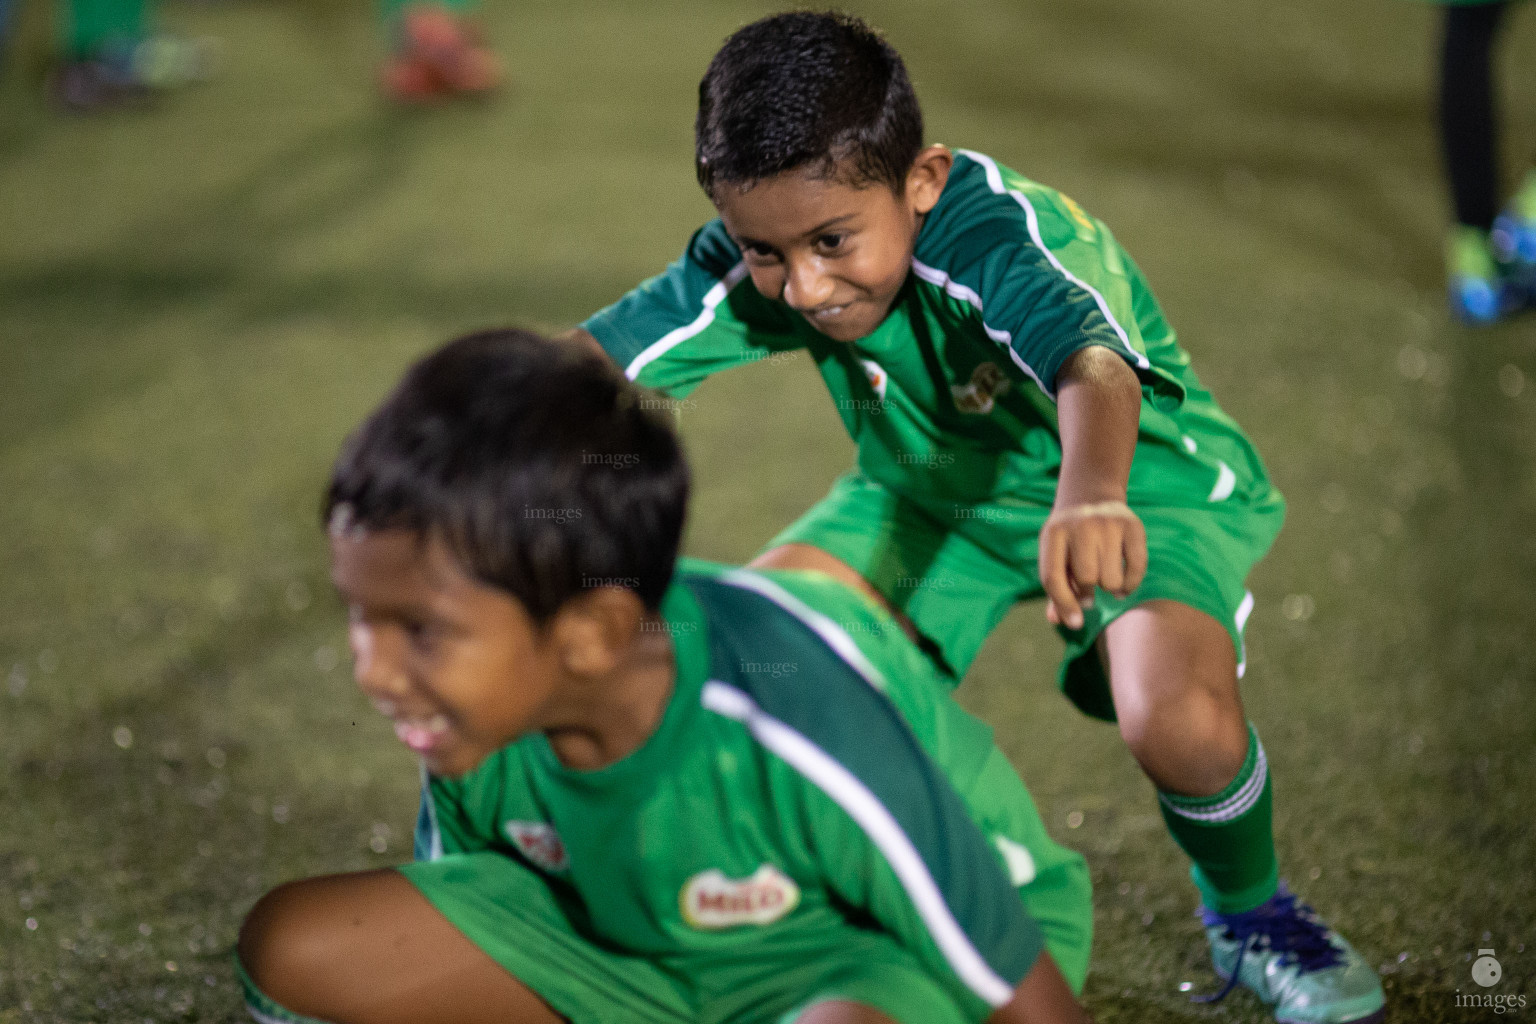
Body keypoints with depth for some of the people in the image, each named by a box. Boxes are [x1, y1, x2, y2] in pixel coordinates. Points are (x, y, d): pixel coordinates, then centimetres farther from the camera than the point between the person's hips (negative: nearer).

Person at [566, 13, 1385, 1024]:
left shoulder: (999, 238, -38)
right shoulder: (761, 261, -21)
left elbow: (1093, 370, -58)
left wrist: (1091, 500, -79)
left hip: (1145, 485, -5)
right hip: (941, 491, 5)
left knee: (1178, 719, -32)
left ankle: (1253, 919, 4)